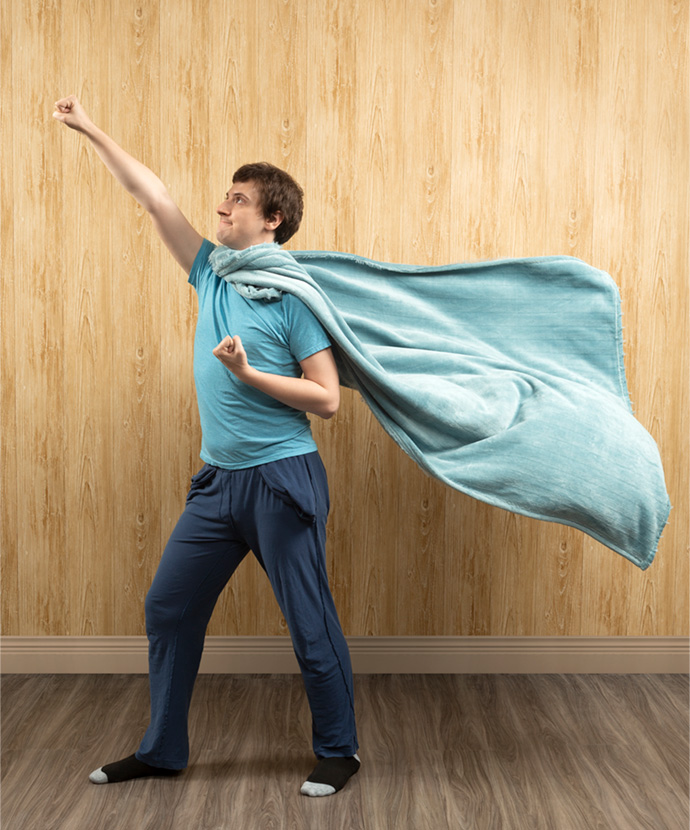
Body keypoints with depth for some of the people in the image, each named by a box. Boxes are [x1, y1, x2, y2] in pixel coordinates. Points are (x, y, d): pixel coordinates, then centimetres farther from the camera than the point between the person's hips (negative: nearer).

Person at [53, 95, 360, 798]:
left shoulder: (293, 296, -9)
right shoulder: (213, 274, 9)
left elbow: (327, 399, -11)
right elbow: (154, 199, 10)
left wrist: (248, 373, -19)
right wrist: (91, 132, 11)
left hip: (282, 479, -7)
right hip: (218, 479, 7)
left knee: (310, 622, 2)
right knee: (169, 608, 10)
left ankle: (337, 752, 21)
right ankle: (162, 750, 26)